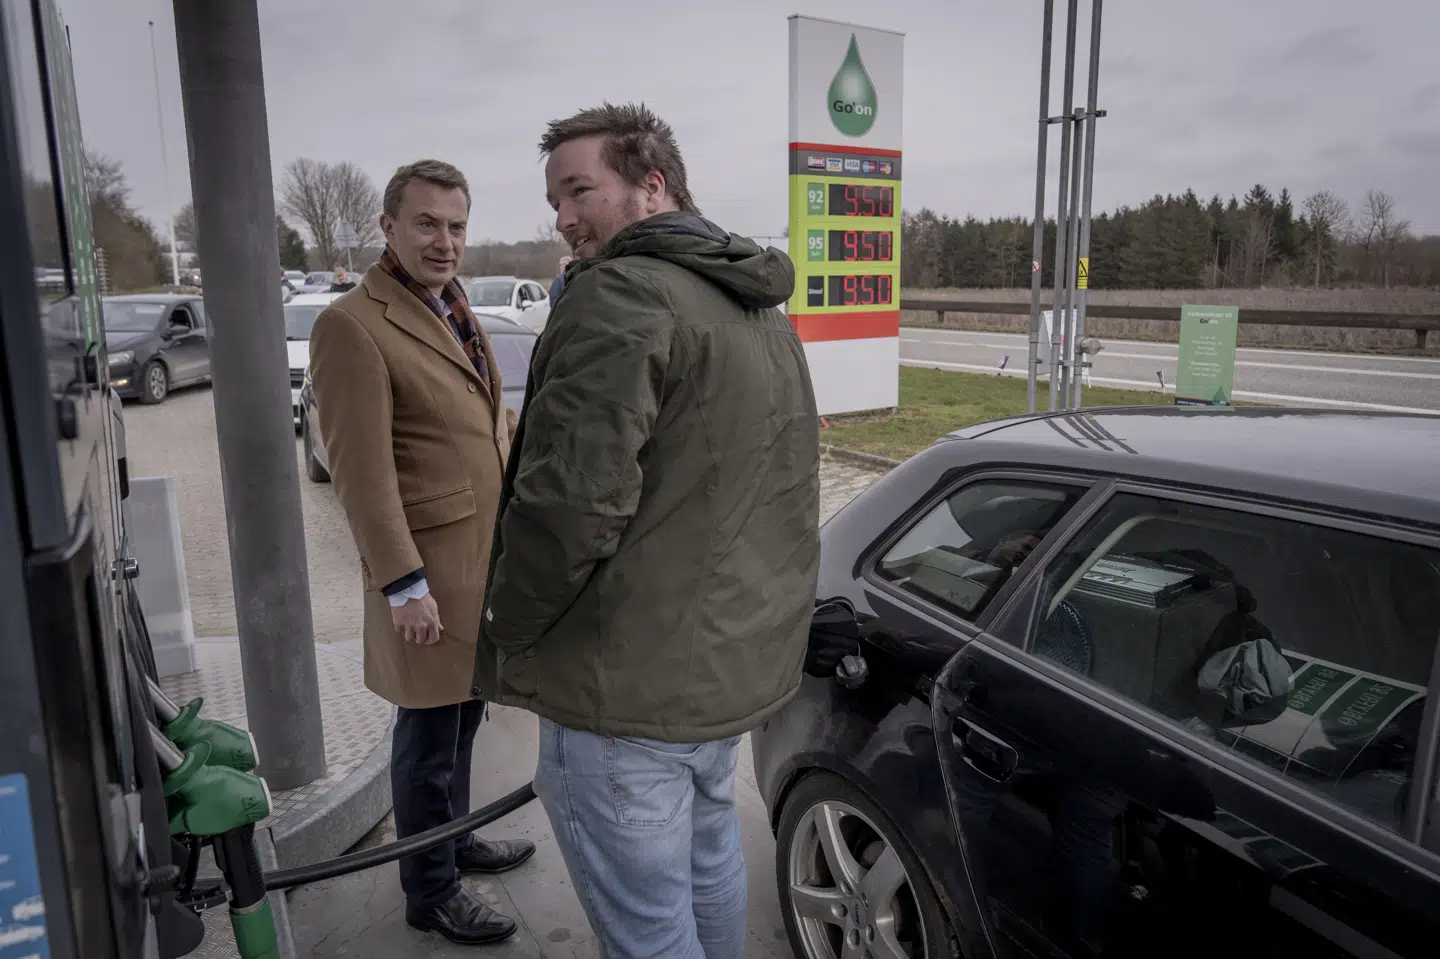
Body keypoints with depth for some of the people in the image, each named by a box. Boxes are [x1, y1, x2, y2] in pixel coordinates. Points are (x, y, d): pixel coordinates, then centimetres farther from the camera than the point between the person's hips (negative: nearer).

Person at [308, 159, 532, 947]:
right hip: (431, 568, -8)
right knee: (429, 732, 6)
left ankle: (456, 839, 41)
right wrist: (403, 583, -21)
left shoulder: (451, 309, 14)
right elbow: (362, 472, -20)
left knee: (463, 716, 21)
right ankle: (429, 892, 24)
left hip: (483, 555, 8)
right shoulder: (353, 324, -16)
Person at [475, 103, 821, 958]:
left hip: (630, 687, -9)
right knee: (709, 859, 27)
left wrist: (508, 643, -10)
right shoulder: (764, 310, 13)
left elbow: (569, 504, -26)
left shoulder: (622, 295, -18)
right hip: (744, 664, 9)